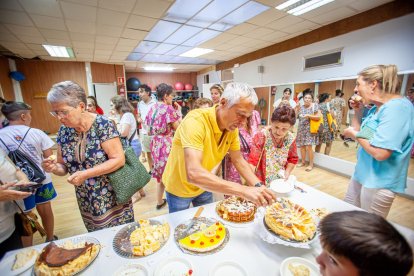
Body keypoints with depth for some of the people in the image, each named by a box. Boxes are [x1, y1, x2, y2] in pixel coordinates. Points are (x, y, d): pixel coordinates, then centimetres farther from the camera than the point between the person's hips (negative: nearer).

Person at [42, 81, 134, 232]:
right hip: (86, 202, 5)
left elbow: (119, 159, -21)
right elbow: (64, 166, 8)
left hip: (113, 197, -5)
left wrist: (86, 174, -25)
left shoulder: (103, 124, -17)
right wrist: (54, 168, -13)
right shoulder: (64, 130, 0)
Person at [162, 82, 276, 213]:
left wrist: (259, 187, -19)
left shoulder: (232, 126, -13)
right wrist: (244, 190, -46)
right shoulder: (195, 121, -34)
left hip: (203, 187, 5)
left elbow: (238, 160, -5)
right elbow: (193, 173, -45)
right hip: (179, 188, -5)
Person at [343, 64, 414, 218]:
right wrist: (358, 111, 4)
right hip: (362, 173, 9)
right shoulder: (375, 108, 7)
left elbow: (380, 153, -30)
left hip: (379, 181, -9)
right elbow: (360, 134, 16)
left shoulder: (397, 107, -22)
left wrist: (355, 134, -14)